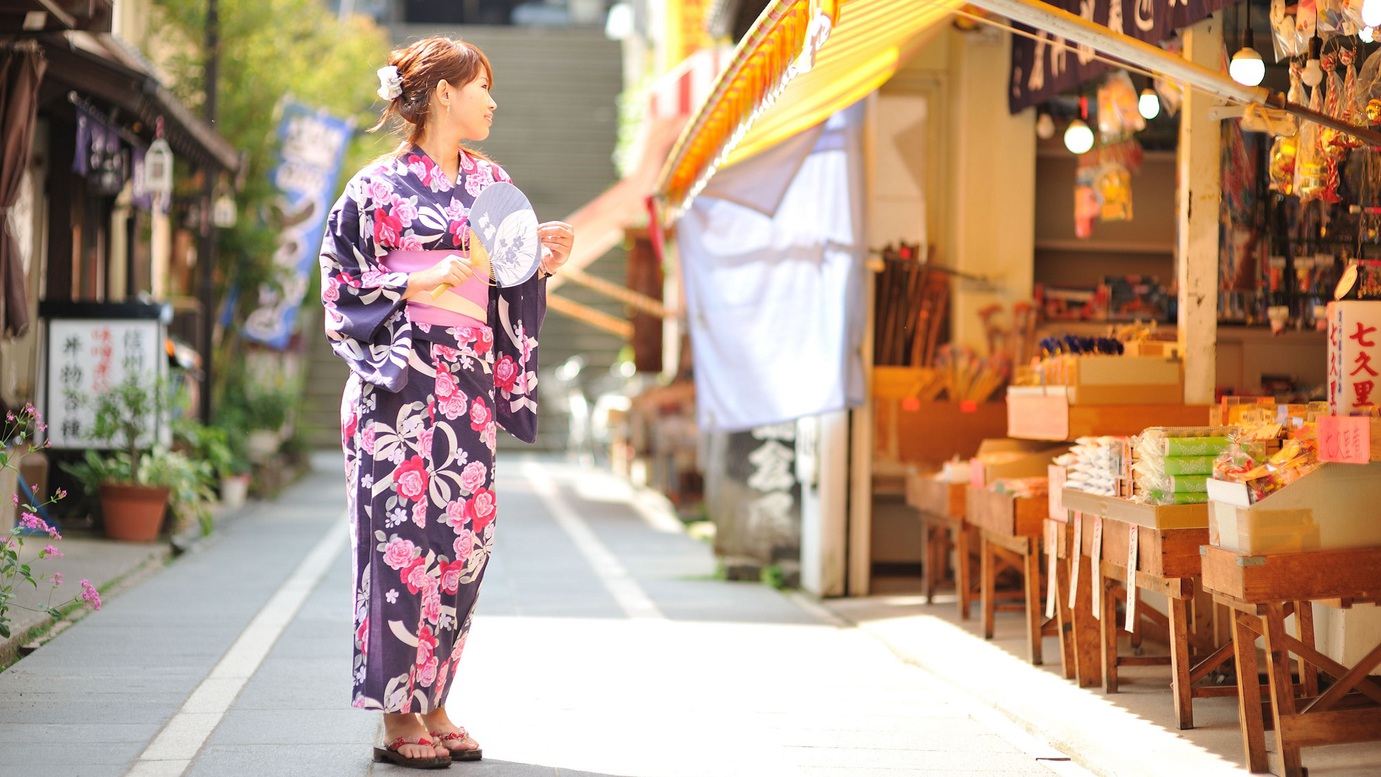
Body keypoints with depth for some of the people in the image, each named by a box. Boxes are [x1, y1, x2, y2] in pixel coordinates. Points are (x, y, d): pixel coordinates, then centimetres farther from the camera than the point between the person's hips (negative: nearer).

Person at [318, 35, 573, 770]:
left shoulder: (491, 183, 14)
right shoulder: (379, 186, -3)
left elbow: (511, 286, 18)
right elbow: (344, 286, -4)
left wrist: (545, 263, -1)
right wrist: (421, 281, -15)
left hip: (470, 385, 6)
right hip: (400, 380, -6)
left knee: (463, 539, 4)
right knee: (405, 536, -7)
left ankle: (433, 702, 14)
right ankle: (398, 715, 1)